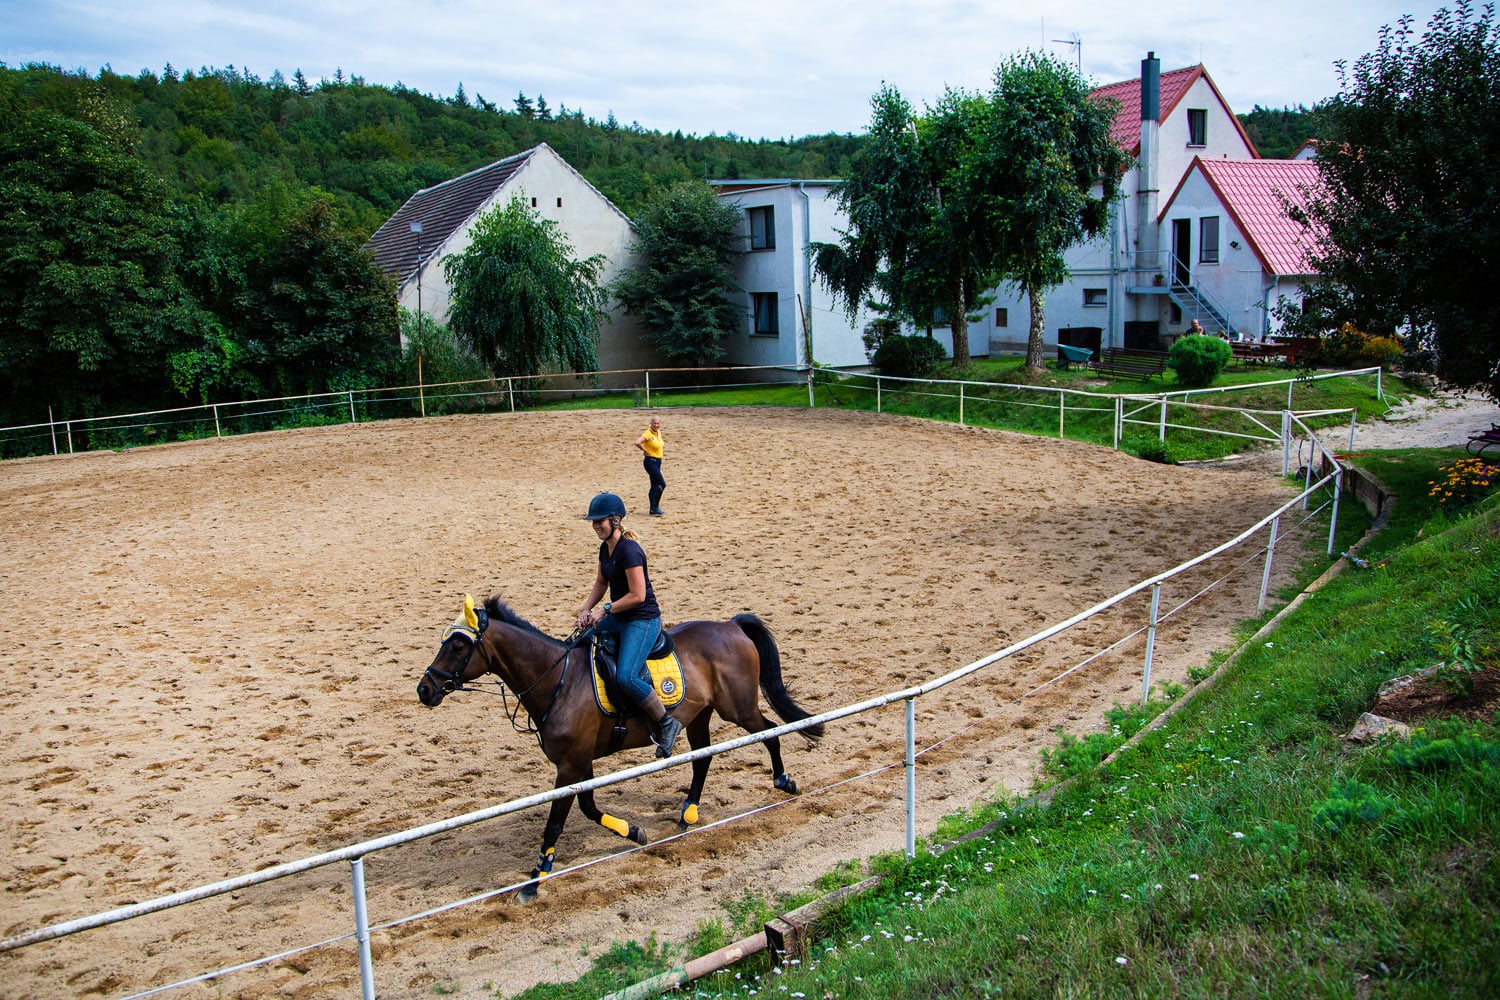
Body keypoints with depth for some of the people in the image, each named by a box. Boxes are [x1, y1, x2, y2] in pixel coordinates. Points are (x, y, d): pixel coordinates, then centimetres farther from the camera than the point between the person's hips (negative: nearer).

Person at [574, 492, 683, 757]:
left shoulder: (628, 550, -21)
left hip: (643, 621, -10)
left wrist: (605, 610, -17)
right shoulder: (605, 548, 8)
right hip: (619, 618, 10)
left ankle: (667, 724, -9)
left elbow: (637, 595, -23)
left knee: (626, 676, -26)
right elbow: (601, 583, 19)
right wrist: (586, 610, 4)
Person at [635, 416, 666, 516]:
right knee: (662, 484, -14)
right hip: (650, 461, -9)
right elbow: (637, 443, -33)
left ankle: (652, 509, 20)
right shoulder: (648, 433, -18)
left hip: (657, 461, 9)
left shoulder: (658, 432, 8)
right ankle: (655, 507, -5)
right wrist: (646, 451, -19)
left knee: (655, 485, 13)